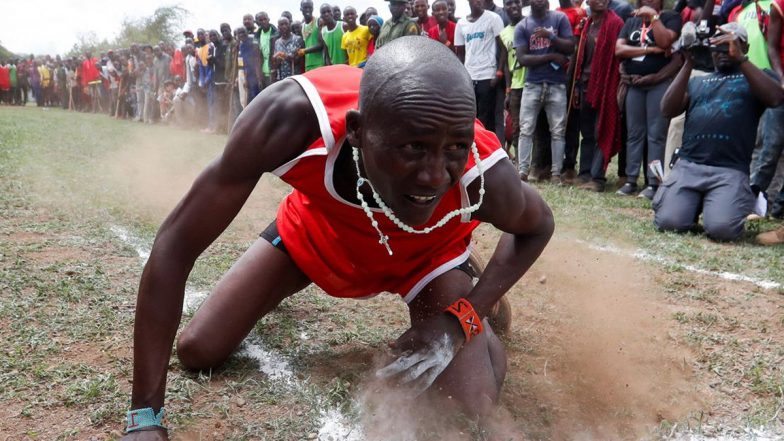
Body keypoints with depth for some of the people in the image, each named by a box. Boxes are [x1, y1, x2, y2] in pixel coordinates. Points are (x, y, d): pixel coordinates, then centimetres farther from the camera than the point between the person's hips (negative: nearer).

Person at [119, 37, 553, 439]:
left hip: (425, 249, -1)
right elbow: (174, 246, -33)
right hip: (318, 225, 1)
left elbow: (537, 225, -11)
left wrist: (463, 317, -26)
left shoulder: (482, 177, -38)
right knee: (197, 350, 2)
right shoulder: (293, 117, -42)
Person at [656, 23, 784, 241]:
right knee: (668, 222, -19)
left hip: (730, 170, -2)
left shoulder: (756, 77, 16)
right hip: (687, 165, 2)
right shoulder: (697, 81, 23)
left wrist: (740, 58, -11)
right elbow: (668, 110, 6)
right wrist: (689, 63, 0)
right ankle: (695, 205, 15)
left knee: (720, 228, -25)